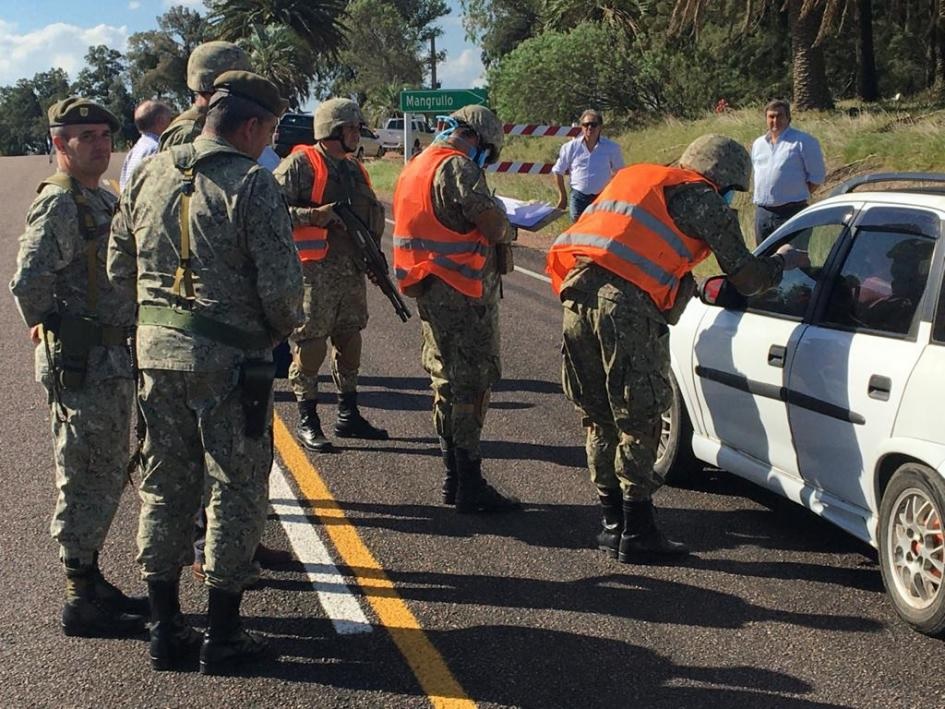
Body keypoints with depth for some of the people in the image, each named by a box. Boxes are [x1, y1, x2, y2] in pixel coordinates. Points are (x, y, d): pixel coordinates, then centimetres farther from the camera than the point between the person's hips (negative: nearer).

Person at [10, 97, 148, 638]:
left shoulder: (102, 200, 13)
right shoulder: (61, 203, -16)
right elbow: (29, 282, -27)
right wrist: (54, 328, -12)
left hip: (111, 361, 9)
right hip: (81, 364, -9)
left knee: (106, 477, 16)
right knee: (88, 482, -2)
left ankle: (91, 583, 28)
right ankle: (82, 603, 8)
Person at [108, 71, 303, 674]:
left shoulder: (149, 174, 6)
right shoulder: (253, 185, -14)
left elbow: (120, 269, 11)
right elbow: (282, 285, -17)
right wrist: (281, 329, 3)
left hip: (157, 352, 6)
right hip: (230, 359, -6)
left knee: (164, 486, 15)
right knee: (236, 489, 6)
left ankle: (165, 629, 23)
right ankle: (223, 635, 13)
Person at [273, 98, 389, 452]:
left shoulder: (354, 168, 16)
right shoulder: (300, 164, -9)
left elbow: (374, 211, 28)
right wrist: (316, 215, -23)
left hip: (353, 269, 8)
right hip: (315, 270, -8)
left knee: (349, 340, 13)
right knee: (310, 342, -3)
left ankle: (348, 416, 24)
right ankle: (307, 422, 6)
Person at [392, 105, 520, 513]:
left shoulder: (416, 166, 15)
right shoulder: (458, 167, -14)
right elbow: (493, 225, -19)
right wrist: (507, 233, 3)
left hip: (430, 290, 9)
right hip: (463, 291, -9)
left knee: (446, 381, 15)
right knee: (471, 384, -5)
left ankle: (453, 479, 23)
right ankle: (470, 487, -2)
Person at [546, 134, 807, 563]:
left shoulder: (635, 177, 28)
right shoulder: (702, 199, 7)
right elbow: (746, 277, 8)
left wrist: (691, 287, 39)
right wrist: (787, 261, 27)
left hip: (577, 294, 7)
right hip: (626, 305, -7)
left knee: (599, 416, 15)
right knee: (638, 419, 3)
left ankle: (613, 523, 24)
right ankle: (637, 533, 8)